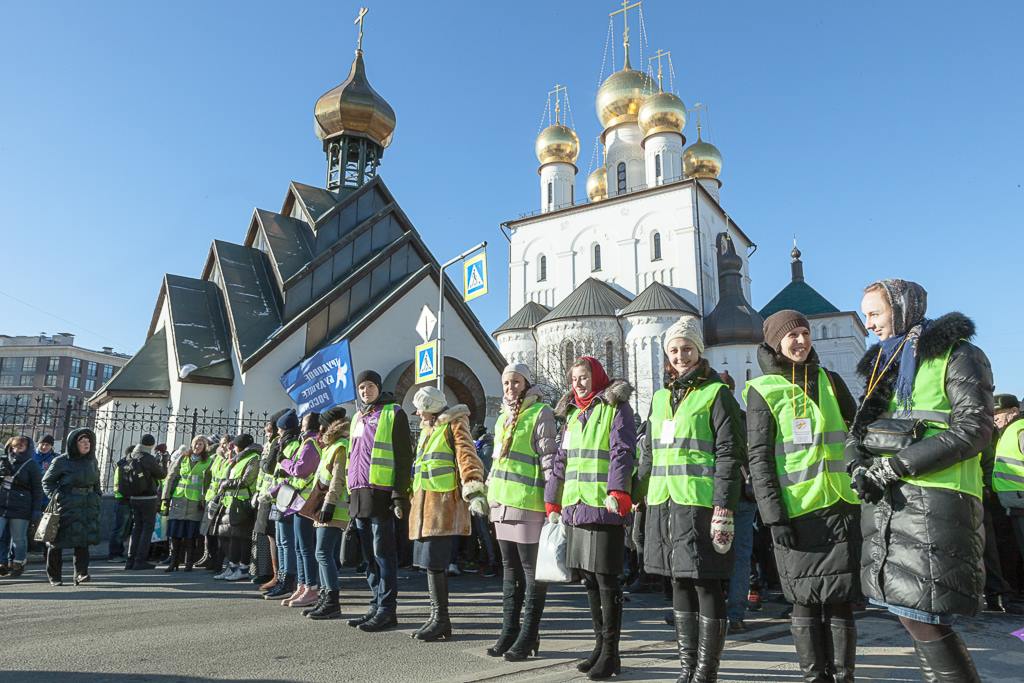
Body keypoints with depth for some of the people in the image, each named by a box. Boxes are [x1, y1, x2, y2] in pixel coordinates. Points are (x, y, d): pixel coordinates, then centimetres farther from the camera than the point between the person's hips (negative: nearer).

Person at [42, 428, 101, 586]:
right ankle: (54, 576, 18)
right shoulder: (61, 461, -4)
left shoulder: (92, 461, 11)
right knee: (57, 541, 4)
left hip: (88, 506, 4)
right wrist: (55, 495, -10)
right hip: (67, 506, -3)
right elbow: (47, 481, 3)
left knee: (84, 540, -6)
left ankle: (81, 573, -8)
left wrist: (97, 498, 12)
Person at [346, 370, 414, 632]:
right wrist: (351, 494, 19)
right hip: (359, 494, 7)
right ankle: (377, 607, 20)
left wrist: (400, 496, -15)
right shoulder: (358, 417, 19)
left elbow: (404, 457, -8)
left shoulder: (393, 413, -3)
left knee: (383, 553, -4)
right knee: (369, 556, 11)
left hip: (381, 493, -7)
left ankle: (387, 610, 3)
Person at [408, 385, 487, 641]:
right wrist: (411, 495, 33)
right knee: (432, 563, 12)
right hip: (424, 506, 9)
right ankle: (437, 617, 22)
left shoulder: (454, 425, -5)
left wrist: (474, 492, -29)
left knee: (433, 563, -8)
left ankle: (440, 620, 3)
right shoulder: (427, 430, 22)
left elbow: (467, 457, -17)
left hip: (443, 505, -9)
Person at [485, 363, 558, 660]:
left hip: (528, 502, -8)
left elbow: (549, 458, -10)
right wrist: (488, 492, 22)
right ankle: (509, 630, 23)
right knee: (510, 568, 14)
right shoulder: (503, 417, 19)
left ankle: (528, 635, 9)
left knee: (531, 569, 0)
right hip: (503, 503, 8)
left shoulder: (540, 413, -5)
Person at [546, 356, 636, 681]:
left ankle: (610, 653, 10)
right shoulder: (573, 414, 19)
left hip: (604, 508, -7)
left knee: (606, 579, -2)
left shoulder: (616, 407, -1)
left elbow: (622, 452, -13)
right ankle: (600, 645, 25)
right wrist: (553, 502, 15)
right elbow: (561, 460, 20)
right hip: (575, 508, 7)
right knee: (589, 579, 13)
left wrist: (617, 491, -25)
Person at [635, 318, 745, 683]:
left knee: (706, 586, 0)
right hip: (664, 505, 6)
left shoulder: (716, 393, -2)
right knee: (680, 585, 13)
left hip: (700, 504, -6)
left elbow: (729, 454, -8)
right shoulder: (660, 398, 16)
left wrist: (723, 509, -15)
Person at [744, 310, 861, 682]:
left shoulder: (830, 380, 12)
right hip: (796, 510, -3)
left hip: (842, 505, 3)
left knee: (840, 600, 5)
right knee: (805, 601, 5)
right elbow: (759, 458, -3)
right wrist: (774, 516, -9)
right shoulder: (763, 390, 0)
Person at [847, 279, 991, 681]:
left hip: (935, 498, -7)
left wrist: (897, 465, -17)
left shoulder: (956, 355, -1)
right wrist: (858, 467, -4)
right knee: (908, 611, 11)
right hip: (885, 500, 7)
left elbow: (974, 429, -12)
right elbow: (859, 427, 17)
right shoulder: (882, 363, 20)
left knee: (921, 617, -10)